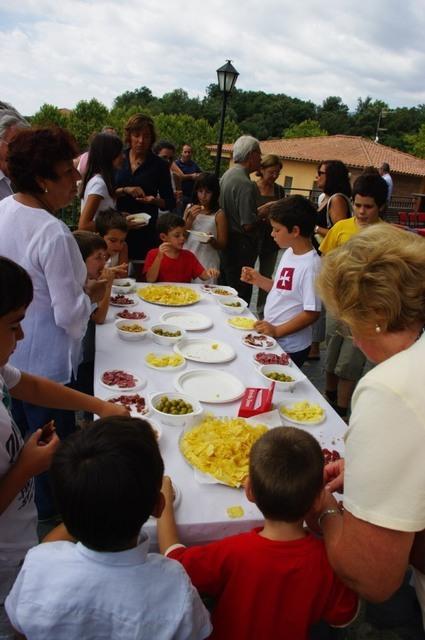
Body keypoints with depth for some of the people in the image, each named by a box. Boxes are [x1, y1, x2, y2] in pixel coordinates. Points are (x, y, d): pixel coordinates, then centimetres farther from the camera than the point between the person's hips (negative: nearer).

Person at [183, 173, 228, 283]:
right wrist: (190, 219, -10)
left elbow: (222, 245, -2)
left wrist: (212, 241, -22)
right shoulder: (189, 208, 5)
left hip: (207, 263, -3)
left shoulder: (218, 214, -4)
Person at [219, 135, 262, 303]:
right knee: (241, 298, -2)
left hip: (227, 243, 10)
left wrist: (258, 211, 13)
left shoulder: (227, 174, 10)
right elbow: (248, 224, -24)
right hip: (241, 247, -10)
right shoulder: (246, 184, -21)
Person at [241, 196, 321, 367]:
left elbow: (311, 313, -22)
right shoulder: (288, 253, 3)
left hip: (289, 349, -8)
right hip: (270, 338, 8)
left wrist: (277, 330, -23)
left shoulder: (310, 265, -22)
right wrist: (258, 280, 2)